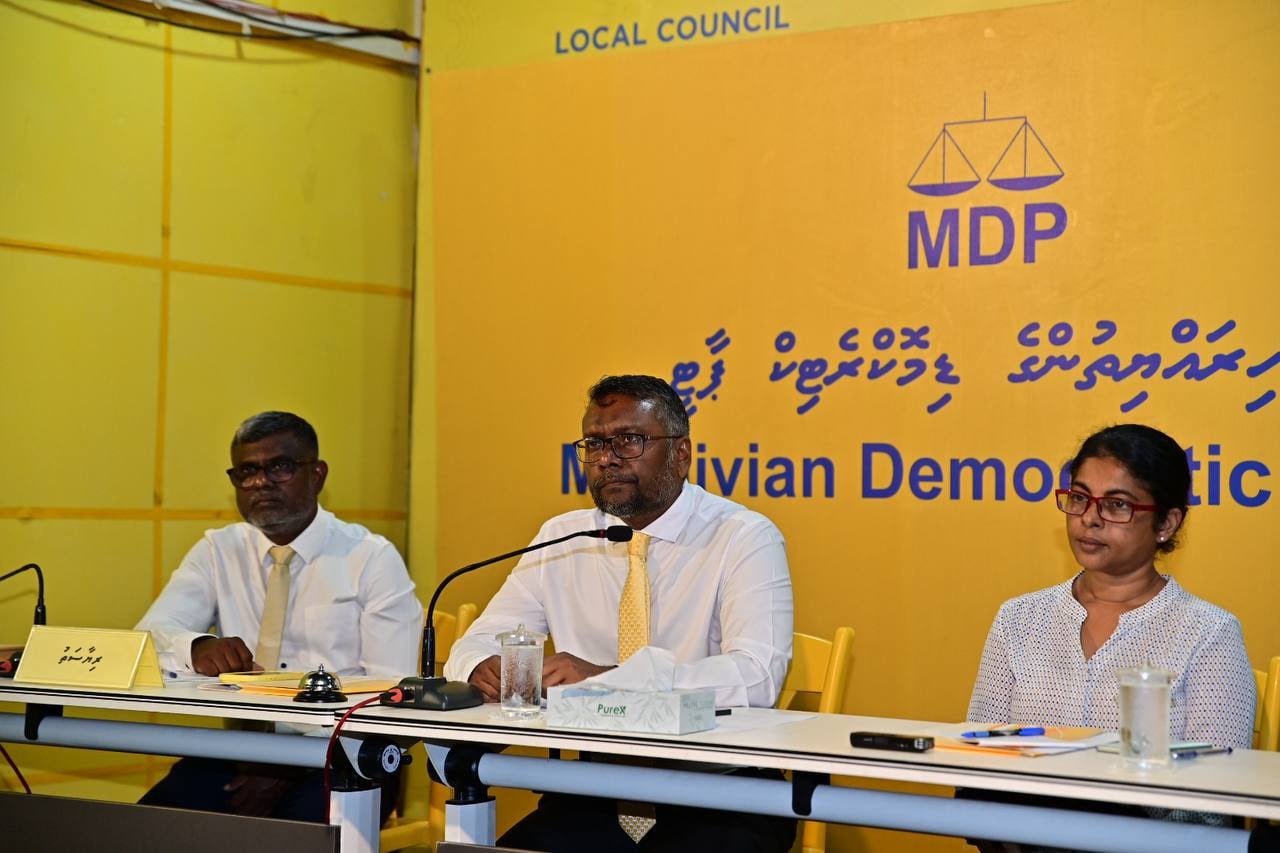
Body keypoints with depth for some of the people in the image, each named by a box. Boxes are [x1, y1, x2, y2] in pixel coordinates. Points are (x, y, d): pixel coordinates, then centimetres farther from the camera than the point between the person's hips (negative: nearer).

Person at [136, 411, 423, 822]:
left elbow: (392, 690, -7)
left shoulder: (373, 558, 1)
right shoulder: (217, 552, 11)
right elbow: (150, 634, -2)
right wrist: (199, 648, -27)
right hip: (238, 751, 3)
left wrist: (291, 766, -19)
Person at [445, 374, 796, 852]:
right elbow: (474, 645, 10)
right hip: (597, 791, 3)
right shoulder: (560, 539, 8)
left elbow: (756, 674, -20)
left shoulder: (745, 538, -6)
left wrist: (606, 678, -29)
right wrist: (483, 668, -16)